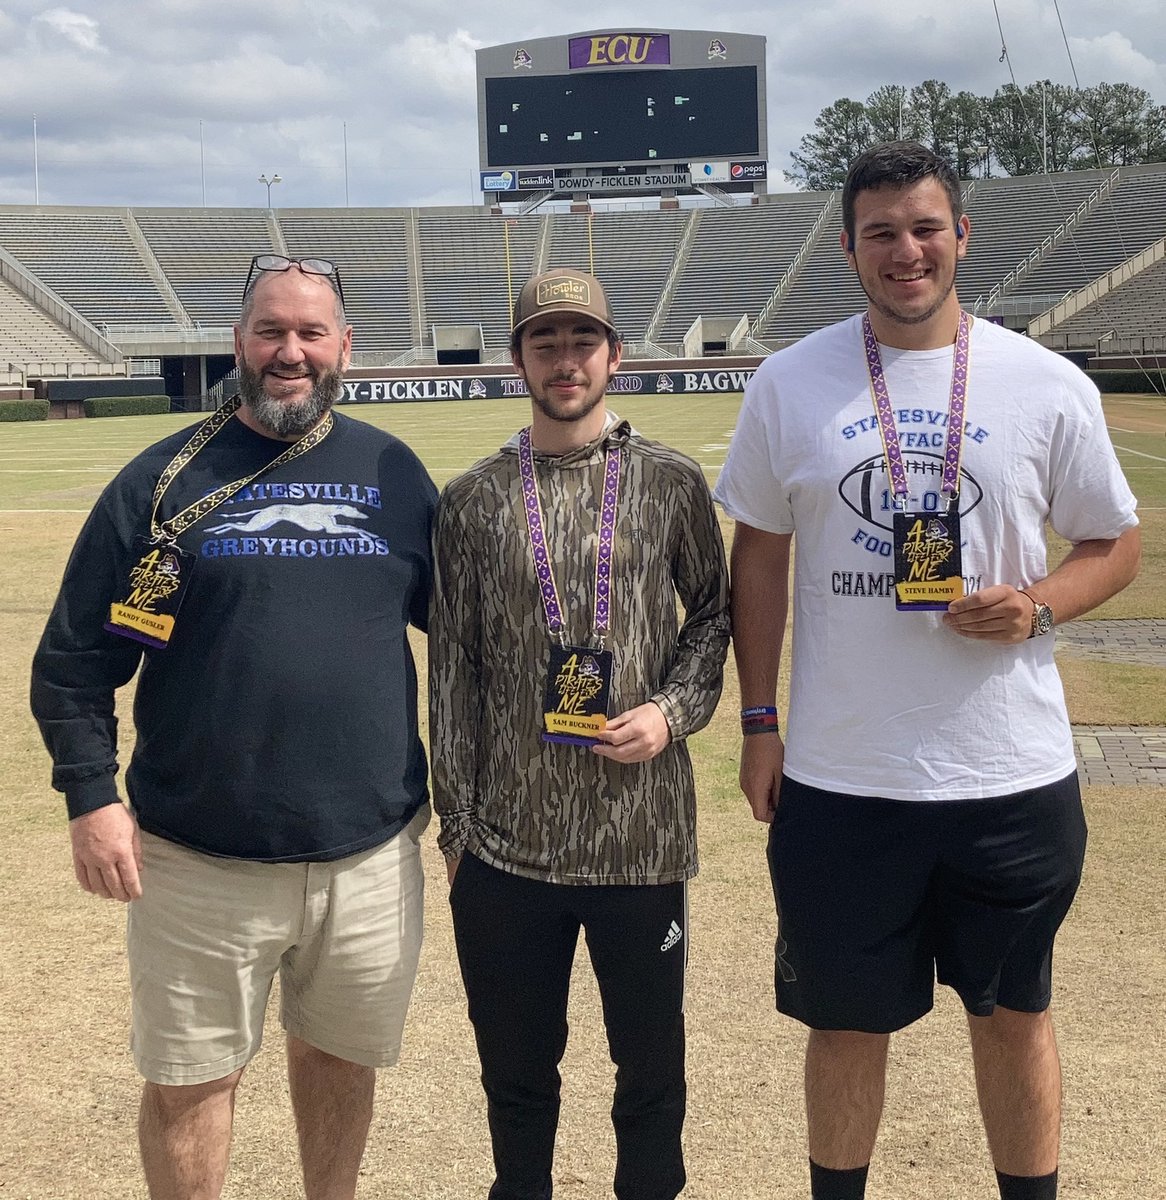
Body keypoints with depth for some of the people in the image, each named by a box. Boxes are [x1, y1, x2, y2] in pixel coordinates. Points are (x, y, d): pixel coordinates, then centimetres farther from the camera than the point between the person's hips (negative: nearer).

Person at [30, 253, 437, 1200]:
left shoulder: (395, 472, 5)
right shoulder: (163, 481, -2)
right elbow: (74, 659, 0)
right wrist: (90, 798, -9)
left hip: (372, 853, 2)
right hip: (198, 862, -2)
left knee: (339, 1055, 17)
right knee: (189, 1079, 9)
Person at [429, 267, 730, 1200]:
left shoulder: (672, 484, 2)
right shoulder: (473, 502, 3)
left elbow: (713, 613, 10)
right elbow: (453, 669, 5)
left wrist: (673, 709, -8)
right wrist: (458, 817, 4)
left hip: (644, 834, 0)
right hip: (507, 843, 1)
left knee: (652, 1063, 13)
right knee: (515, 1069, 15)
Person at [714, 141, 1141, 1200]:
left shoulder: (1049, 386, -2)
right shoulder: (790, 385, 0)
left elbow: (1115, 545, 7)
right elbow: (760, 553, 7)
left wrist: (1039, 605, -14)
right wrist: (759, 722, 4)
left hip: (1013, 776, 0)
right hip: (841, 776, 0)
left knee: (1014, 1015, 16)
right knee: (849, 1021, 14)